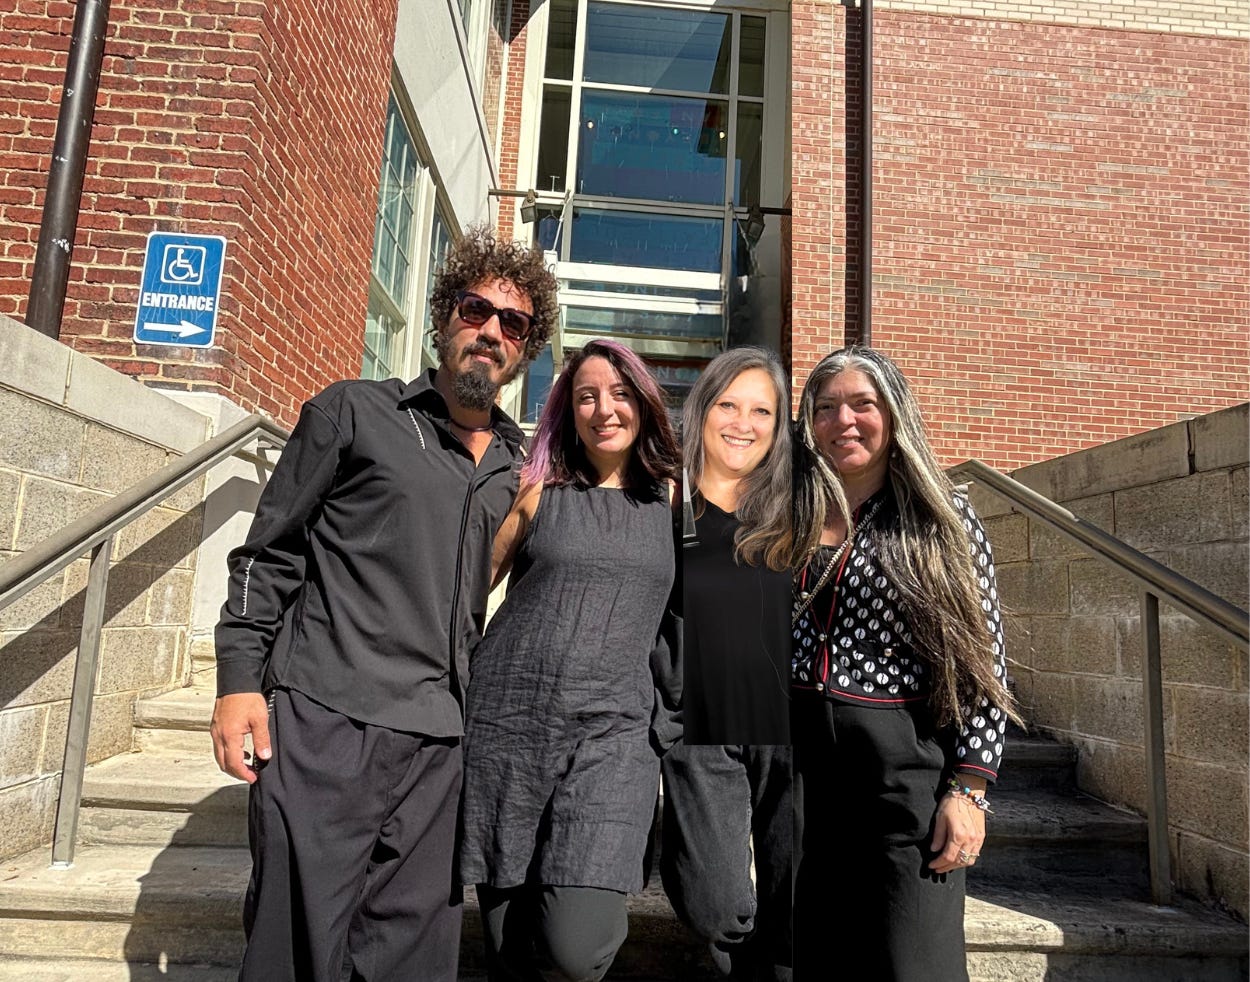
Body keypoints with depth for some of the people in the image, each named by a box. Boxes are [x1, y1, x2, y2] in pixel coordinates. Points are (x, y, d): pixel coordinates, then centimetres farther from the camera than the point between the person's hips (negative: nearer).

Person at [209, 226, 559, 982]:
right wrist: (240, 678, -6)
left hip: (438, 742, 4)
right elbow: (269, 555, 3)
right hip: (324, 720, -3)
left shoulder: (515, 466, 14)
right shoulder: (354, 413, 3)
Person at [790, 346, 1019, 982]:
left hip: (902, 763, -2)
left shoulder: (942, 520, 1)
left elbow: (982, 665, -1)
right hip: (789, 755, 3)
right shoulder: (788, 517, 9)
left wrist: (968, 790, -7)